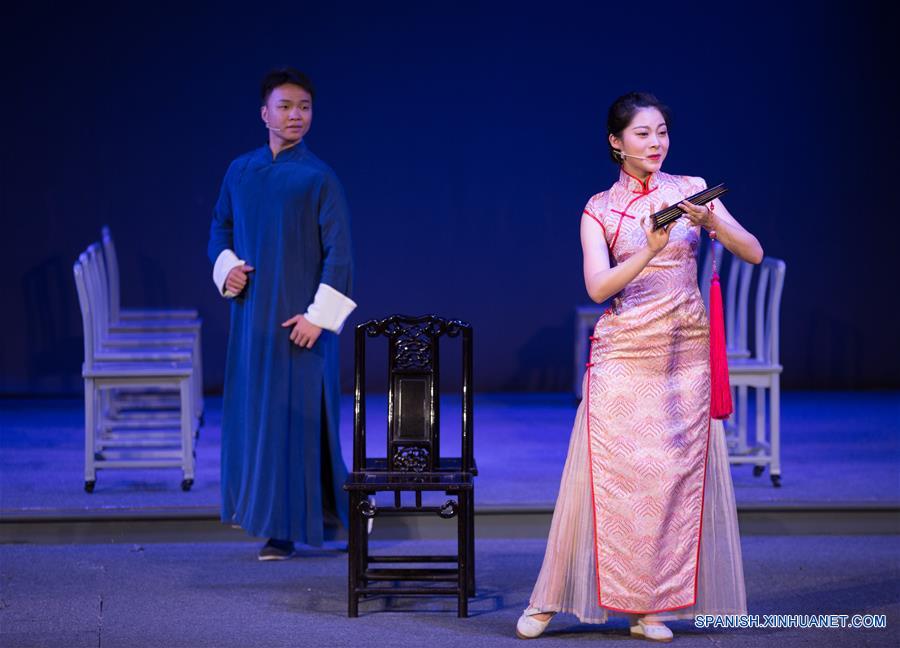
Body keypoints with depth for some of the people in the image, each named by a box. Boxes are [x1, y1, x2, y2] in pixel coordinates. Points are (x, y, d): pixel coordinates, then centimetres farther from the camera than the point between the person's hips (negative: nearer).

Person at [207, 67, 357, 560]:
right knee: (251, 411, 9)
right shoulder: (240, 171, 7)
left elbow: (339, 253, -9)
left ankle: (285, 528, 4)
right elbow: (220, 228, 17)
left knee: (293, 415, -2)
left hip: (298, 316, -5)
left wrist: (320, 314, -15)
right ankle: (255, 504, 25)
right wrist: (226, 267, -3)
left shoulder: (319, 179, -7)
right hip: (250, 312, 5)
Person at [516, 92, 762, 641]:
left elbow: (754, 253, -2)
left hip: (686, 354, 2)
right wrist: (648, 251, -26)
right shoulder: (600, 209, 2)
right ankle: (549, 601, 8)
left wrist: (712, 221, -20)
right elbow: (598, 287, -11)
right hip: (623, 354, -2)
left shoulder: (692, 190, 6)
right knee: (609, 474, -3)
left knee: (675, 474, 0)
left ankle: (649, 607, 10)